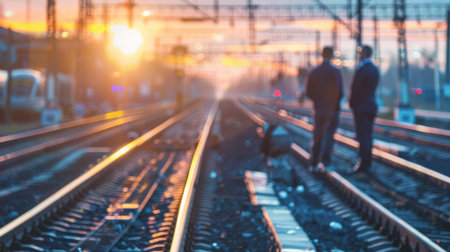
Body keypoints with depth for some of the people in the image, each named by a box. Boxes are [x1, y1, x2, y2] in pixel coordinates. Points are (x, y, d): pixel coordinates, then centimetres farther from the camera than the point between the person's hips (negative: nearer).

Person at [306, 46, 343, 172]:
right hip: (333, 108, -3)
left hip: (319, 108, 3)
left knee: (317, 137, 9)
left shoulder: (314, 72, 1)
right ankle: (325, 160, -8)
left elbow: (309, 92, 2)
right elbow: (339, 92, -14)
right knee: (329, 135, 5)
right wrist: (336, 101, 6)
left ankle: (313, 164, 8)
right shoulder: (336, 72, -10)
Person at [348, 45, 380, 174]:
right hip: (372, 106, 9)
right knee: (368, 137, 12)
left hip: (361, 108, -9)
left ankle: (362, 165, -6)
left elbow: (356, 90, -16)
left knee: (363, 138, -7)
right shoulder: (375, 69, 11)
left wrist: (352, 105, -1)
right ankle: (367, 164, 16)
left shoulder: (362, 70, -17)